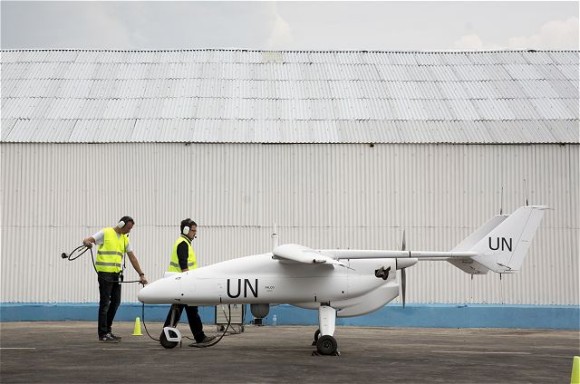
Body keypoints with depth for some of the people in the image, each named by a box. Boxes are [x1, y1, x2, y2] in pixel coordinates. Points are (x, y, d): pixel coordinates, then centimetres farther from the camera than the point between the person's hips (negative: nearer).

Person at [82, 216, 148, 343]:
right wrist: (87, 243, -38)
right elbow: (87, 240, -13)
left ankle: (108, 330, 21)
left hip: (117, 274, 7)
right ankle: (103, 334, 1)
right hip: (105, 272, -7)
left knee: (116, 302, 9)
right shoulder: (105, 233, -4)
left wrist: (141, 274, 9)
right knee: (105, 303, -4)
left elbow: (132, 257, 14)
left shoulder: (125, 239, 14)